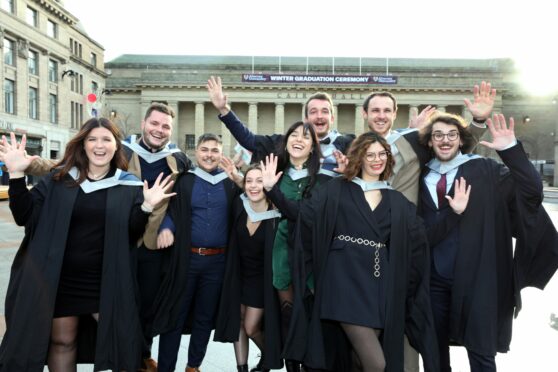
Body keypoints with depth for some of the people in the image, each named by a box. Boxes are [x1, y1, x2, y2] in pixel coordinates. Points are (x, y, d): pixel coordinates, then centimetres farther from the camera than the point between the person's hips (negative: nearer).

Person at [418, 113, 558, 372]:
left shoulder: (485, 171, -3)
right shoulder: (422, 176, 5)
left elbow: (532, 191, -13)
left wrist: (511, 150, -24)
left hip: (475, 278, -3)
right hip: (433, 279, 3)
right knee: (435, 351, 17)